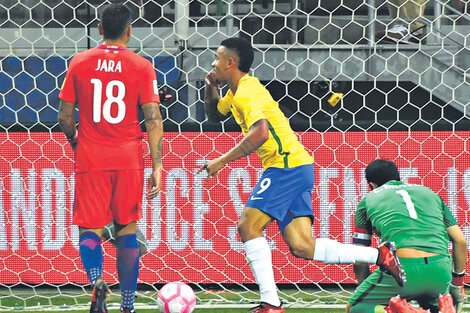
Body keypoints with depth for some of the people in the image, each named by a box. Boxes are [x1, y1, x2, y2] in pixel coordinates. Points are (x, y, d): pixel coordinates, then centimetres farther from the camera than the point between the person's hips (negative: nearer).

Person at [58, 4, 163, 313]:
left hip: (90, 159, 0)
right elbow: (153, 119, -7)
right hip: (129, 159, 0)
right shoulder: (142, 66, -1)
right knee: (126, 229, 13)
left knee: (90, 229, 5)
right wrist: (157, 165, -5)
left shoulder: (79, 63, 2)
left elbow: (65, 116, 5)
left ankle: (97, 280, -24)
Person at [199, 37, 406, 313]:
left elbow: (260, 133, -28)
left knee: (248, 226, -13)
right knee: (302, 247, 0)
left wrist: (221, 161, -22)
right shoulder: (239, 91, 19)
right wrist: (211, 89, 16)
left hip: (288, 165, -10)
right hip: (297, 167, 10)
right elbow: (214, 114, 38)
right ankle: (380, 255, -1)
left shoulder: (247, 91, -12)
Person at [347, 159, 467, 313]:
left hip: (402, 270, -3)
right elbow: (460, 241, 20)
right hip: (440, 272, 3)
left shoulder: (368, 200, 22)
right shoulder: (428, 192, 28)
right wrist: (457, 285, 28)